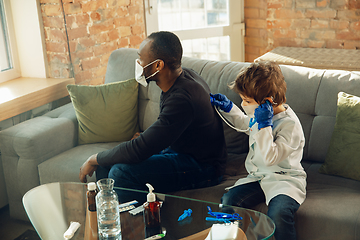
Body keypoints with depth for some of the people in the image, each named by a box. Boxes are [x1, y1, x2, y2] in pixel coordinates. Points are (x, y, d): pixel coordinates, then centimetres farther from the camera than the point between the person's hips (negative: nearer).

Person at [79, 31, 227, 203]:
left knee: (121, 173, -28)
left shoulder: (181, 99, -32)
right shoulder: (181, 76, -1)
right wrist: (145, 137, 9)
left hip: (202, 168, -9)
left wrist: (94, 159, -16)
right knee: (106, 164, 3)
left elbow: (139, 150, -30)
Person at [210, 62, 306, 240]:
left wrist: (264, 125, -28)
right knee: (228, 201, -16)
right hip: (258, 176, 7)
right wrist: (227, 107, 21)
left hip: (284, 180, -7)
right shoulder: (259, 114, 6)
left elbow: (270, 158, -28)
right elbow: (245, 124, 32)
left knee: (277, 214, -34)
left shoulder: (290, 124, -20)